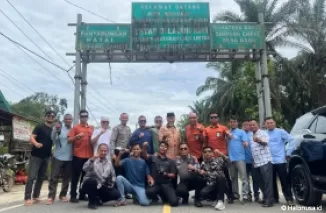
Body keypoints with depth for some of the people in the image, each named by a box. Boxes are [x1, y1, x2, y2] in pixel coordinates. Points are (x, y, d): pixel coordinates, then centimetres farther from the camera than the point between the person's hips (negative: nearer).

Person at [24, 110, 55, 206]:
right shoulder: (39, 127, -4)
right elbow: (32, 138, -13)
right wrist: (36, 143, -35)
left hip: (46, 156, 6)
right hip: (36, 155, -6)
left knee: (41, 177, 10)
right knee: (32, 177, -9)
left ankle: (36, 196, 19)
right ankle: (27, 198, -6)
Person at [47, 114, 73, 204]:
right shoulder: (59, 127, 0)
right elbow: (53, 138, -15)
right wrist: (56, 130, -30)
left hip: (69, 158, 3)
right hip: (58, 156, -3)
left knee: (66, 178, 10)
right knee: (54, 177, -3)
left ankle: (63, 195, 23)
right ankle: (51, 196, 2)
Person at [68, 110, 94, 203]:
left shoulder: (92, 128, 13)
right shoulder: (75, 127, 2)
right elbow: (69, 140, -4)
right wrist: (77, 136, -20)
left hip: (89, 156, 4)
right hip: (78, 155, -4)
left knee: (85, 176, 9)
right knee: (75, 176, 1)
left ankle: (82, 195, 18)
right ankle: (73, 196, 7)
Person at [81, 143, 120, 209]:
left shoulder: (109, 163, 8)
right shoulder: (93, 160, -7)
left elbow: (113, 176, 16)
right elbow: (85, 169, -26)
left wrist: (112, 184, 0)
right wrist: (92, 160, -40)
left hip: (101, 187, 4)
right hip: (89, 184, -4)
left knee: (116, 194, -14)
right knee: (92, 180, -39)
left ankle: (98, 200, 11)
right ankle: (92, 202, -14)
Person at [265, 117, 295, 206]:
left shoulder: (280, 131, 1)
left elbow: (292, 140, -3)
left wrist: (288, 153, -6)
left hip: (280, 160, -3)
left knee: (284, 181, -2)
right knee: (272, 181, 10)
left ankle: (289, 199, 5)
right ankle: (275, 198, 23)